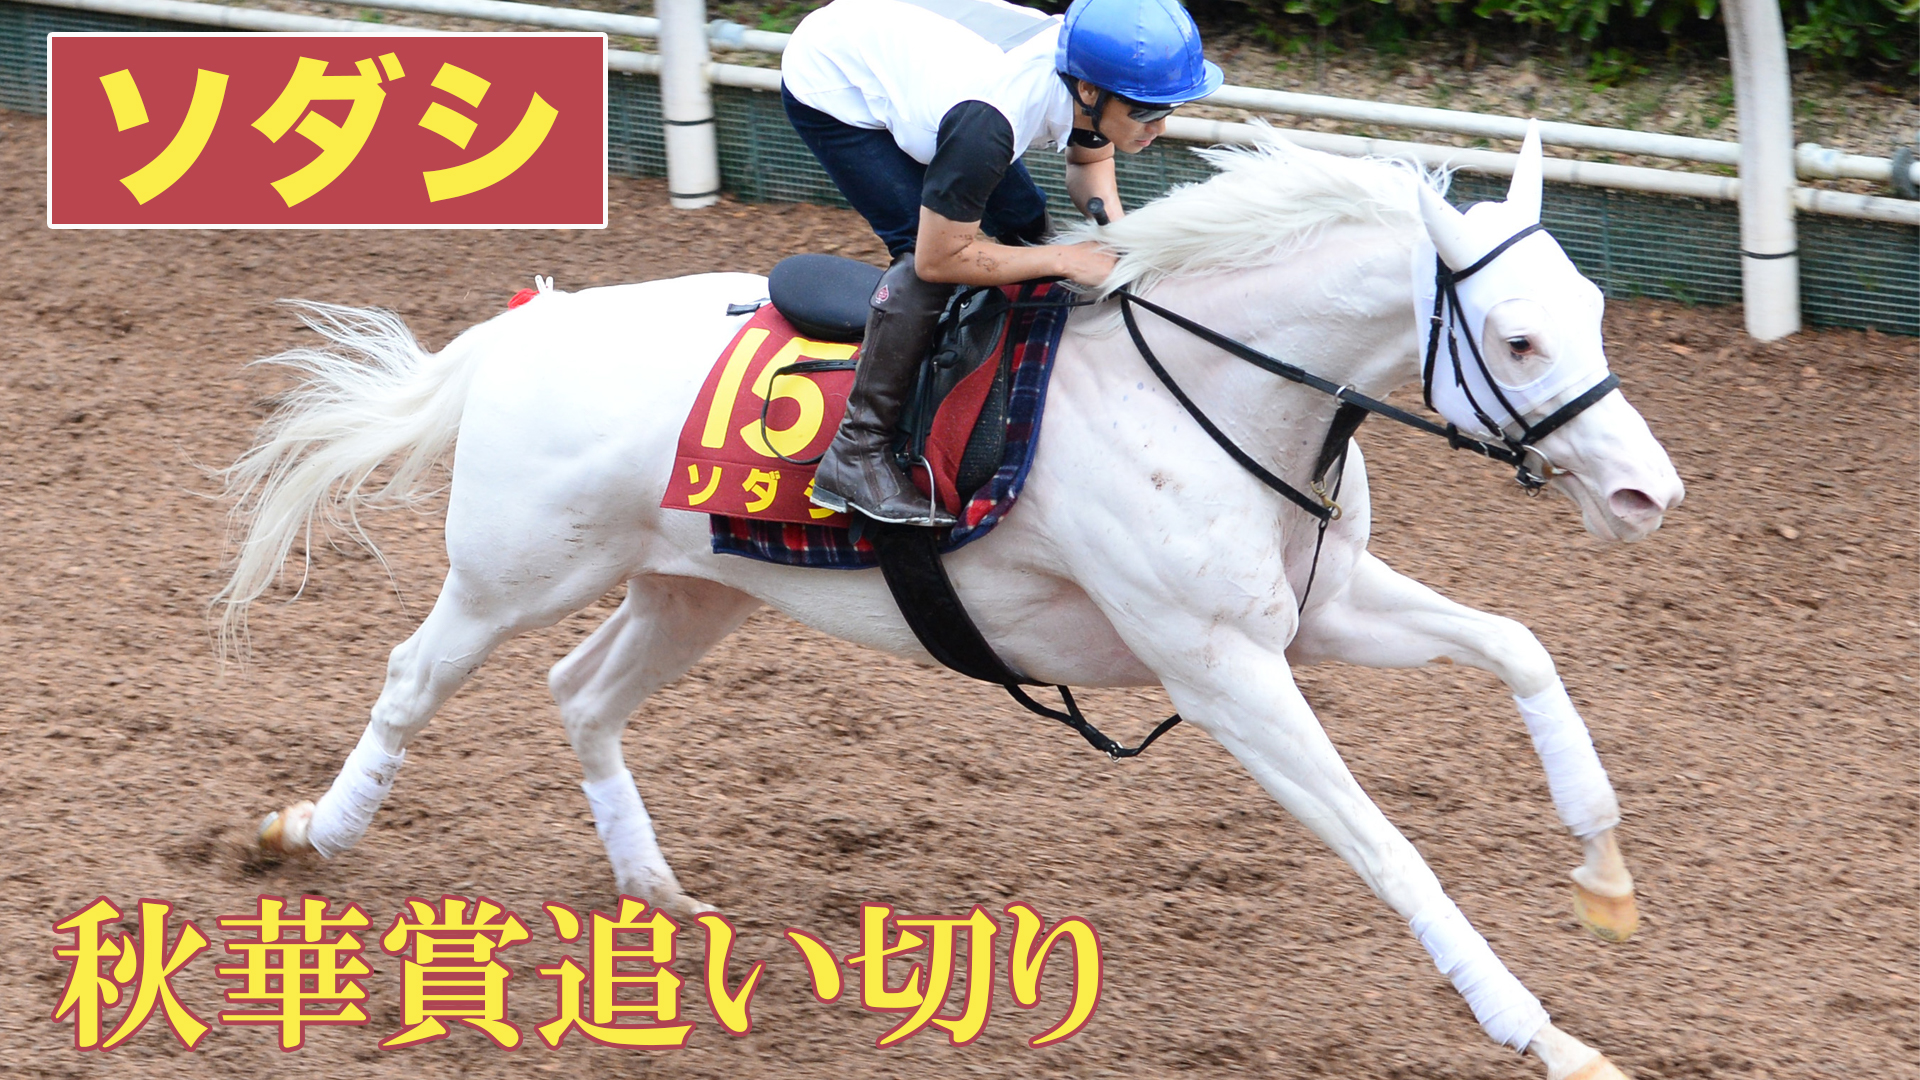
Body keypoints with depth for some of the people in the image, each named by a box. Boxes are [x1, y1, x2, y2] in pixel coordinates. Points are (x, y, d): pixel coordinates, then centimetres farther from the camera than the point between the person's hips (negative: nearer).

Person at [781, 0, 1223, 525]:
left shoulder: (1089, 60, -21)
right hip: (830, 92, -8)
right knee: (924, 257, -20)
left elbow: (1090, 159, 3)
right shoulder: (986, 124, -43)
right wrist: (1066, 259, -29)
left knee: (1024, 224, 5)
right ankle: (855, 455, -14)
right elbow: (938, 258, -30)